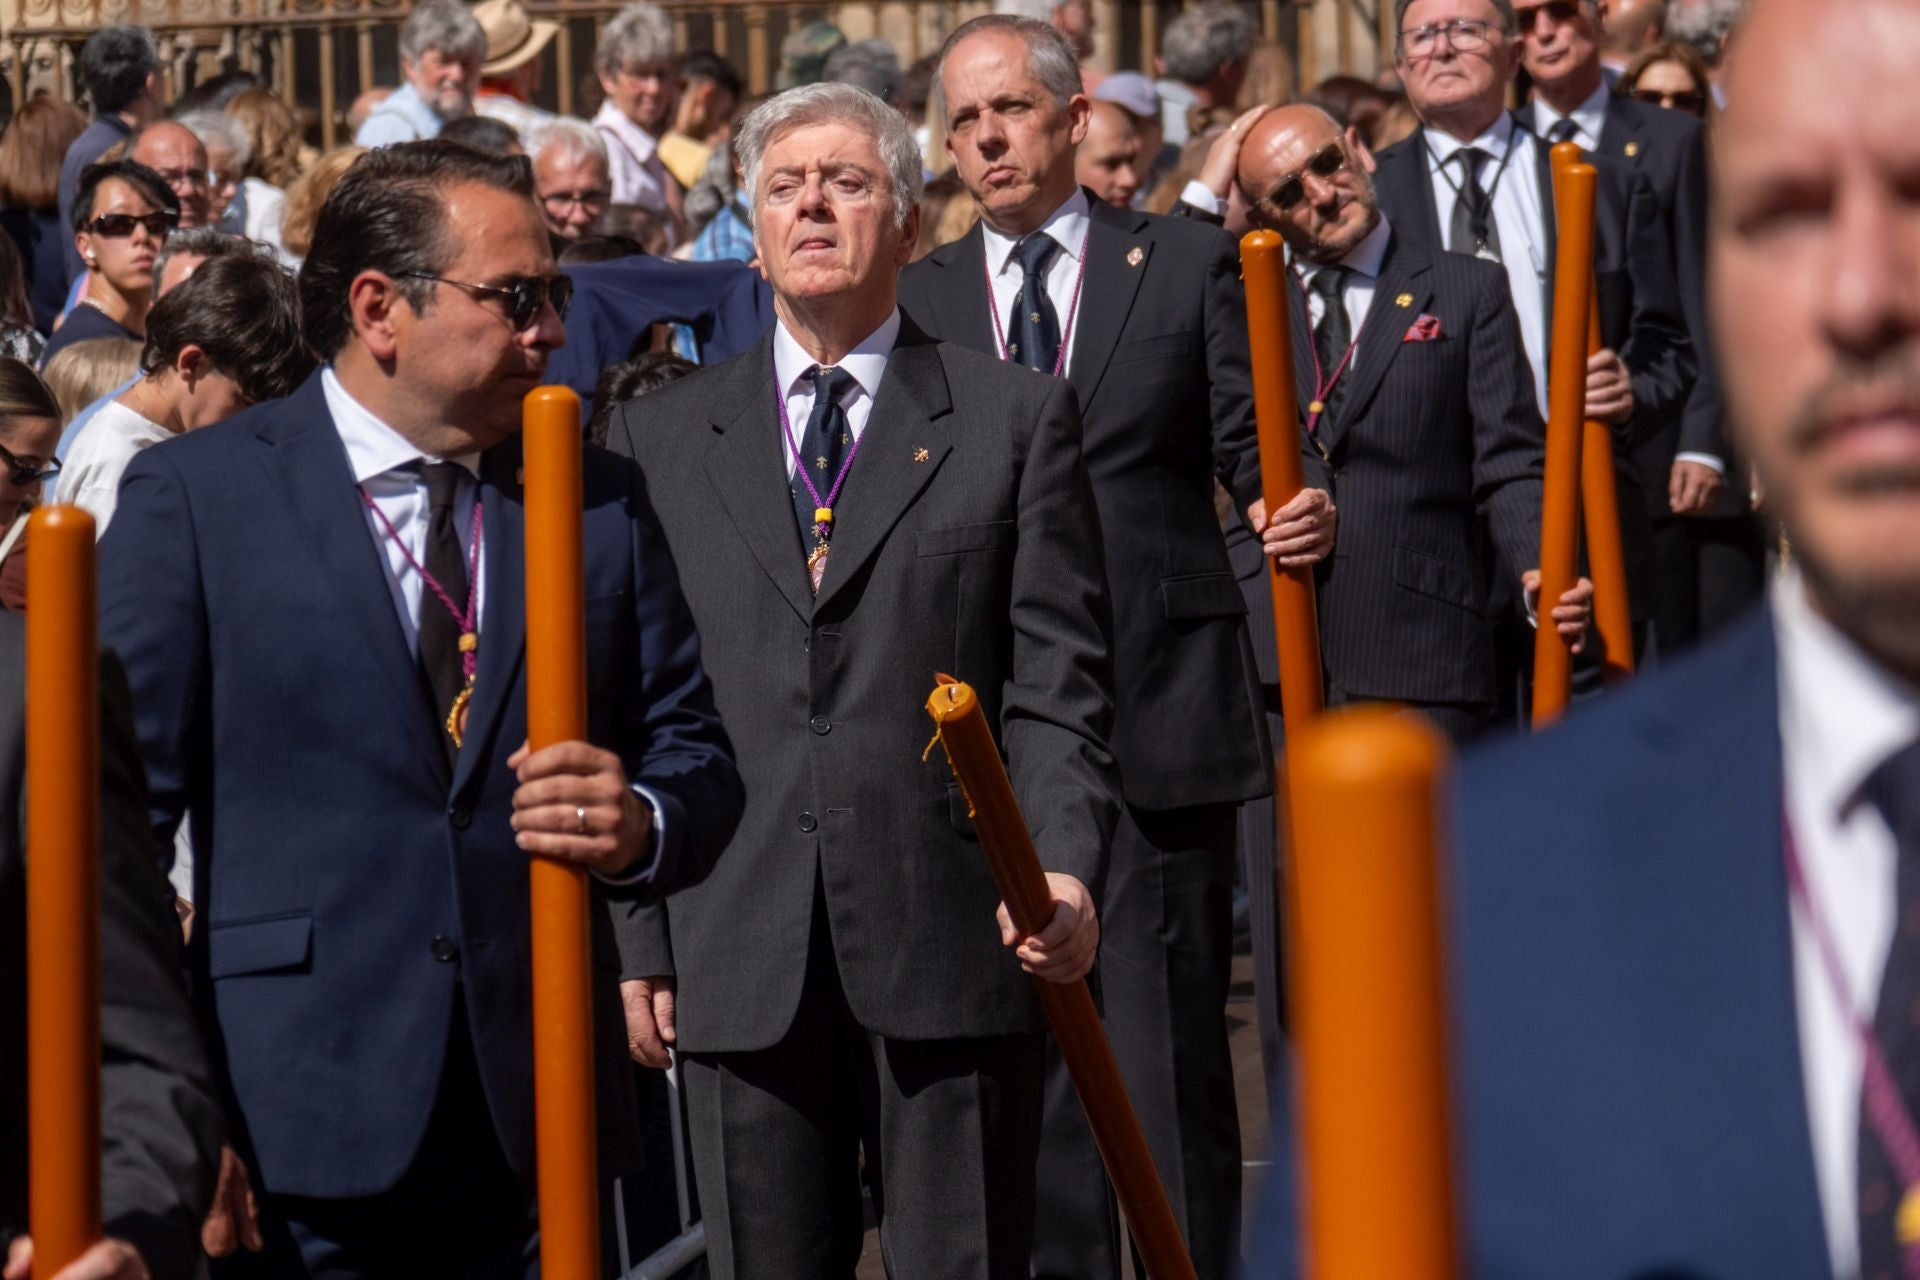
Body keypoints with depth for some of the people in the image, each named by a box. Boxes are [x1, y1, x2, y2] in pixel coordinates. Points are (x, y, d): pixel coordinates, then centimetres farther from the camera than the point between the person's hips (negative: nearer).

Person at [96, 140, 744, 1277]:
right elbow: (120, 810, -4)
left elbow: (695, 754, 13)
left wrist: (645, 826, -12)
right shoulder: (195, 497, 0)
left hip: (544, 1115, 4)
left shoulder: (604, 502, 11)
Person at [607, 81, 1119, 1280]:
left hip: (951, 952, -2)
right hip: (743, 963, 2)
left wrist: (1066, 865, -14)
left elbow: (1059, 679, 0)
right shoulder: (661, 437, 13)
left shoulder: (1016, 418, 7)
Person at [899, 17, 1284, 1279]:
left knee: (1170, 1022, -1)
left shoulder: (1190, 263, 5)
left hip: (1158, 710, -2)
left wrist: (1298, 508, -18)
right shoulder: (916, 299, 10)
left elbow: (1249, 450, 2)